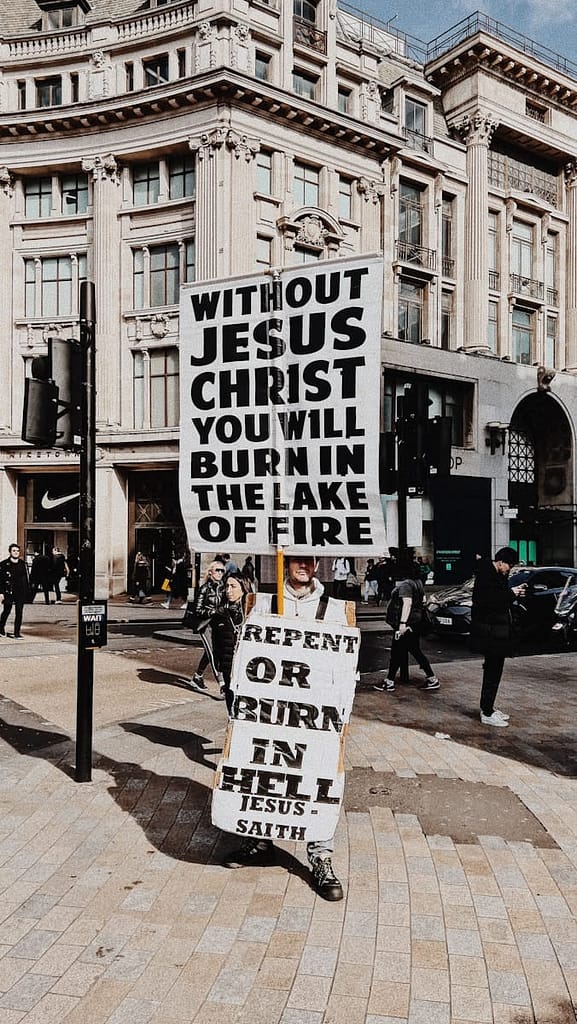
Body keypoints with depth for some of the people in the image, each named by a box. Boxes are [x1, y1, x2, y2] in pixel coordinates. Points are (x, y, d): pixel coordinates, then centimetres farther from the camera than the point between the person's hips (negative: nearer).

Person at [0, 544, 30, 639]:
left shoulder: (22, 563, 9)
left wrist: (27, 590, 10)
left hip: (20, 592, 3)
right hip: (8, 592, -2)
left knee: (19, 612, -1)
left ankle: (17, 633, 4)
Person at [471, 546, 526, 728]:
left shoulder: (499, 576, 13)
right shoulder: (485, 575, -17)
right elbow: (486, 600, -27)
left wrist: (514, 591, 5)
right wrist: (510, 593, -20)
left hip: (498, 631, 10)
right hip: (490, 632, -10)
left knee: (493, 671, 17)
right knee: (493, 672, -5)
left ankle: (488, 707, 28)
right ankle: (487, 714, 3)